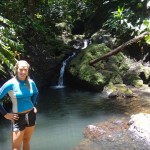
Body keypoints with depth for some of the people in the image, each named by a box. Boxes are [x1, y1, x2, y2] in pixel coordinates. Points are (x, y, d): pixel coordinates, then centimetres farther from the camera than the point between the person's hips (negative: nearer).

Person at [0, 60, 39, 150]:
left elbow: (36, 93, 20)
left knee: (27, 141, 18)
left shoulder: (31, 82, -1)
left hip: (31, 114, 5)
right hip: (18, 117, -4)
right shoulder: (11, 84, -16)